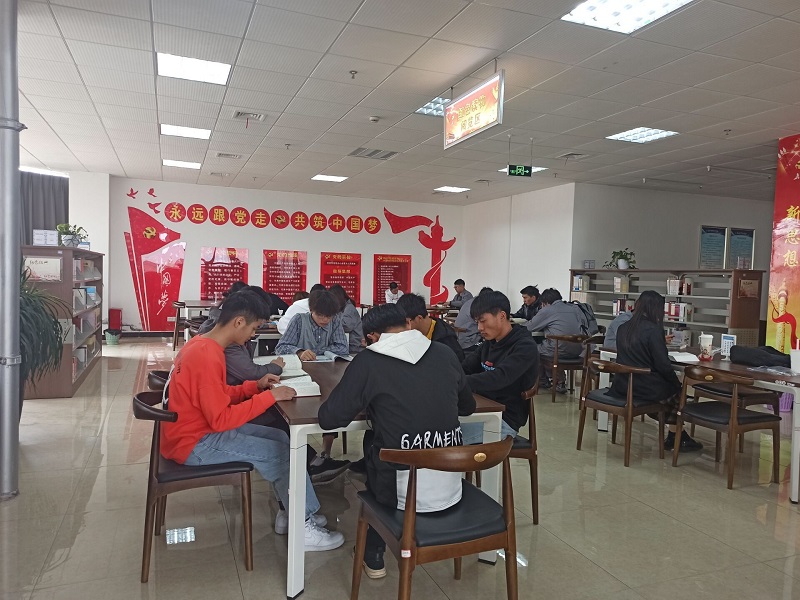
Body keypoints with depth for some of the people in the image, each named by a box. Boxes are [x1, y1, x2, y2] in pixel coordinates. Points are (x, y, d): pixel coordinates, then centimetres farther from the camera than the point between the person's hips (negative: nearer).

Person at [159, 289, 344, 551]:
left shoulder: (202, 344, 4)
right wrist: (269, 396, -23)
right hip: (194, 444, -10)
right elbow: (221, 419, -27)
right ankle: (303, 527, 8)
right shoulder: (207, 357, -27)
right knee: (282, 452, -9)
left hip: (200, 428, 10)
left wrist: (256, 386, 1)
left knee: (280, 439, 8)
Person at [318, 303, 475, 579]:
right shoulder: (445, 355, 3)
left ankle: (373, 555, 37)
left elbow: (328, 418, -6)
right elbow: (468, 406, 17)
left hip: (403, 492, -4)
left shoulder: (368, 360, -9)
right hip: (451, 488, 4)